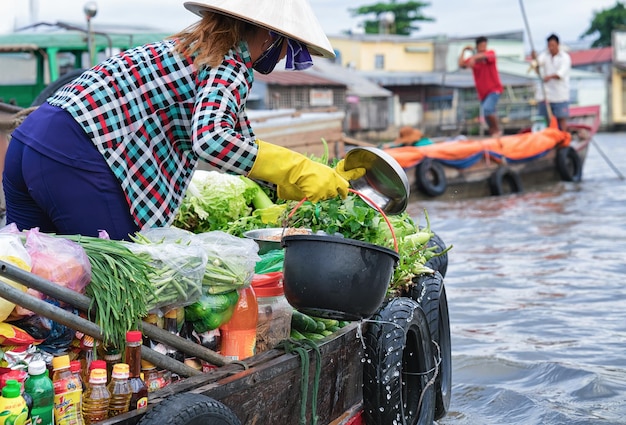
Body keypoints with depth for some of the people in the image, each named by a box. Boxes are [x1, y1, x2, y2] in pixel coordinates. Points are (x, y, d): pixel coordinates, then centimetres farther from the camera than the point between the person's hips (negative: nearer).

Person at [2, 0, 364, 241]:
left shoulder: (193, 49, 23)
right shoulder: (232, 65, -4)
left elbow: (241, 140, 25)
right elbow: (211, 139, -24)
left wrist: (323, 178, 24)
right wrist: (298, 172, -14)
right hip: (76, 160, -9)